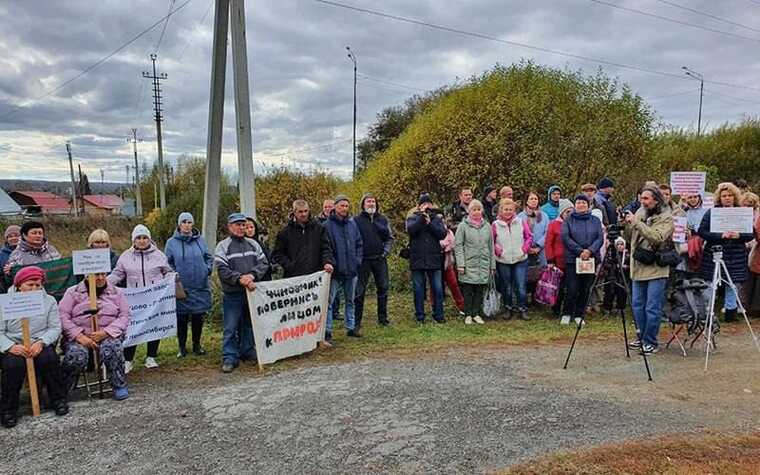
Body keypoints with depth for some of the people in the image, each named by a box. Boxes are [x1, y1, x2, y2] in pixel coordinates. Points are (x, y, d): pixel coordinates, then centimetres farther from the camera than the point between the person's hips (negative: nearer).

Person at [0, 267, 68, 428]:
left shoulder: (49, 301, 8)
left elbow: (55, 328, 1)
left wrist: (41, 342, -18)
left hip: (40, 345, 1)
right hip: (14, 347, 0)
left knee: (48, 359, -31)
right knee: (14, 364, -32)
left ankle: (58, 399, -10)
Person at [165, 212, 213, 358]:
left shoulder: (200, 240, 7)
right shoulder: (172, 242, 1)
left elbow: (209, 257, 14)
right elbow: (167, 263, 5)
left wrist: (208, 269, -1)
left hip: (200, 286, 2)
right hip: (181, 287, -2)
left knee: (198, 317, 9)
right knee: (181, 318, 5)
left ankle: (197, 344, 24)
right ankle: (182, 346, 18)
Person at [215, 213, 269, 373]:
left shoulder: (253, 244, 11)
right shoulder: (222, 247, -2)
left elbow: (263, 263, 3)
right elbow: (222, 270, -11)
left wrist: (252, 275, -14)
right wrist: (240, 279, -22)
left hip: (252, 291, 4)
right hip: (232, 294, -4)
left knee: (249, 325, 15)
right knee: (230, 328, -2)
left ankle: (247, 352, 28)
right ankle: (230, 358, 6)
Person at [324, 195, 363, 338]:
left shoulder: (352, 223, 8)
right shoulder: (327, 225, -7)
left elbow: (359, 244, 13)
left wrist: (358, 260, 4)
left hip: (351, 269, 5)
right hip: (335, 270, -5)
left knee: (350, 300, 15)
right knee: (329, 301, -2)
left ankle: (351, 327, 25)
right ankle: (327, 330, 5)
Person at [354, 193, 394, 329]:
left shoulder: (383, 219, 10)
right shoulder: (356, 220, 0)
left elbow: (390, 237, 11)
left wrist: (386, 251, -2)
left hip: (380, 258, 3)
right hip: (363, 260, -3)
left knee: (383, 288, 8)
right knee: (360, 291, 0)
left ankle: (383, 318, 20)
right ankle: (356, 321, 7)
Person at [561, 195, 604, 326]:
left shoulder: (595, 220, 10)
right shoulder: (568, 220, 4)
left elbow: (600, 238, 1)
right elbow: (565, 238, -7)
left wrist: (590, 250, -14)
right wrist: (580, 251, -15)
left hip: (591, 259, 2)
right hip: (572, 259, -2)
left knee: (585, 289, 6)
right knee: (572, 289, -5)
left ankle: (579, 315, 19)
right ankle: (567, 314, 14)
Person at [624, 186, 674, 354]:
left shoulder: (666, 218, -7)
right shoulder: (639, 213, 10)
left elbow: (657, 237, -24)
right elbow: (630, 239, 12)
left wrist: (636, 223, -24)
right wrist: (627, 225, -6)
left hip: (656, 270, -6)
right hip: (638, 268, 6)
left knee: (652, 308, -2)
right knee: (637, 306, 13)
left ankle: (650, 342, 8)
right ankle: (642, 338, 26)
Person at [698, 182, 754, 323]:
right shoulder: (711, 212, 1)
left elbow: (751, 234, 5)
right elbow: (702, 232, -6)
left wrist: (739, 236, -16)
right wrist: (721, 235, -18)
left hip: (736, 257, 2)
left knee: (733, 285, 9)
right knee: (710, 285, 0)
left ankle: (730, 311, 23)